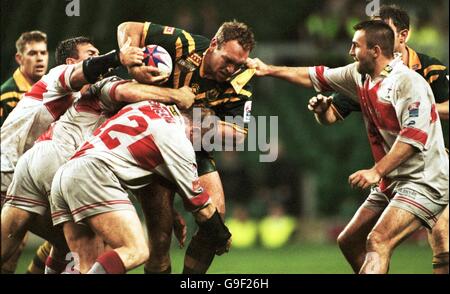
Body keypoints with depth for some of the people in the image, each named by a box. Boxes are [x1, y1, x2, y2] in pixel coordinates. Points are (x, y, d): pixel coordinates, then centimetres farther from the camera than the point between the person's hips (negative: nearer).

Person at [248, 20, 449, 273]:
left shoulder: (408, 82, -17)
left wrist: (377, 171, -29)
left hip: (423, 181, -10)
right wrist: (269, 70, 27)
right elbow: (317, 77, 24)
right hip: (390, 183, 10)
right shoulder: (359, 75, 10)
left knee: (378, 242, -25)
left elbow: (414, 135, -26)